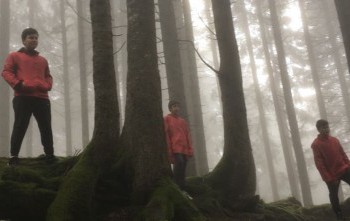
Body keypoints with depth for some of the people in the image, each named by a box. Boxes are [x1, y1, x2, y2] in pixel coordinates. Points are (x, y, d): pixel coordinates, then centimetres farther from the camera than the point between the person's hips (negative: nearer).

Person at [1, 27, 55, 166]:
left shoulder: (42, 60, 27)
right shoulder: (15, 56, 13)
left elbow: (48, 76, 29)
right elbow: (6, 72, 2)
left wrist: (47, 85, 5)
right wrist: (19, 84, -14)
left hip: (42, 98, 5)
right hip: (23, 97, -4)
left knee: (46, 129, 3)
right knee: (20, 127, -9)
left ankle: (50, 156, 8)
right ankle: (13, 157, -6)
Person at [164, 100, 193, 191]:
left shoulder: (183, 121, 23)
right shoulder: (166, 119, 6)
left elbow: (187, 135, 20)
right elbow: (165, 134, -1)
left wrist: (190, 150, 10)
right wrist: (169, 150, -9)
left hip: (184, 149, 6)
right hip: (175, 148, -6)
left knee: (182, 170, 4)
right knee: (179, 163, -26)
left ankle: (182, 188, 7)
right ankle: (177, 188, -23)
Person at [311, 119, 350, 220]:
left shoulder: (334, 140, 10)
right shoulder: (316, 144, -8)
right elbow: (319, 163, -12)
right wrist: (328, 178, -16)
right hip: (332, 175, -5)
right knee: (334, 195, 1)